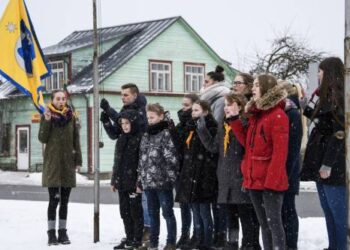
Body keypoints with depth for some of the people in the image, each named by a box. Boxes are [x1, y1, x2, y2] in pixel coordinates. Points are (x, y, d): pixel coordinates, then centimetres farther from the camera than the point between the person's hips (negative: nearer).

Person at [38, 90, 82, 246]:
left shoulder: (71, 117, 7)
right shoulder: (47, 116, 0)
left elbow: (76, 140, 9)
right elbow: (42, 138, -7)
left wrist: (78, 160, 5)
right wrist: (47, 121, -19)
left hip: (67, 163, 3)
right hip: (52, 163, -3)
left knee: (64, 200, 7)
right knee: (54, 199, -6)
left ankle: (62, 232, 14)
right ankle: (51, 233, 1)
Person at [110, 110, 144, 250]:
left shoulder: (139, 139, -9)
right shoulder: (121, 139, 14)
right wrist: (114, 181, 16)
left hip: (134, 181, -7)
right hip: (122, 181, 7)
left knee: (135, 211, 0)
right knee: (125, 212, 11)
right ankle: (129, 239, 20)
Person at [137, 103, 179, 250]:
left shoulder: (166, 134, -8)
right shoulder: (146, 136, 14)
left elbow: (172, 159, -13)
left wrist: (170, 179, -16)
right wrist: (140, 181, 14)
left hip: (163, 182, -7)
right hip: (148, 182, 7)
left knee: (167, 213, 2)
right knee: (152, 213, 15)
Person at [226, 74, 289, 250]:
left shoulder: (278, 115, -12)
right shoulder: (255, 114, 15)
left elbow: (280, 151, -17)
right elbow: (247, 142, 14)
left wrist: (272, 179, -22)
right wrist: (234, 119, 8)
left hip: (270, 180, -8)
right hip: (254, 178, 9)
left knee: (273, 222, -6)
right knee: (263, 223, 13)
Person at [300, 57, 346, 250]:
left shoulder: (338, 96, -12)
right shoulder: (328, 96, 15)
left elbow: (339, 133, -18)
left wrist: (328, 164, -20)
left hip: (334, 167, -9)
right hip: (322, 164, 9)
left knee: (339, 214, -5)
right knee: (330, 213, 13)